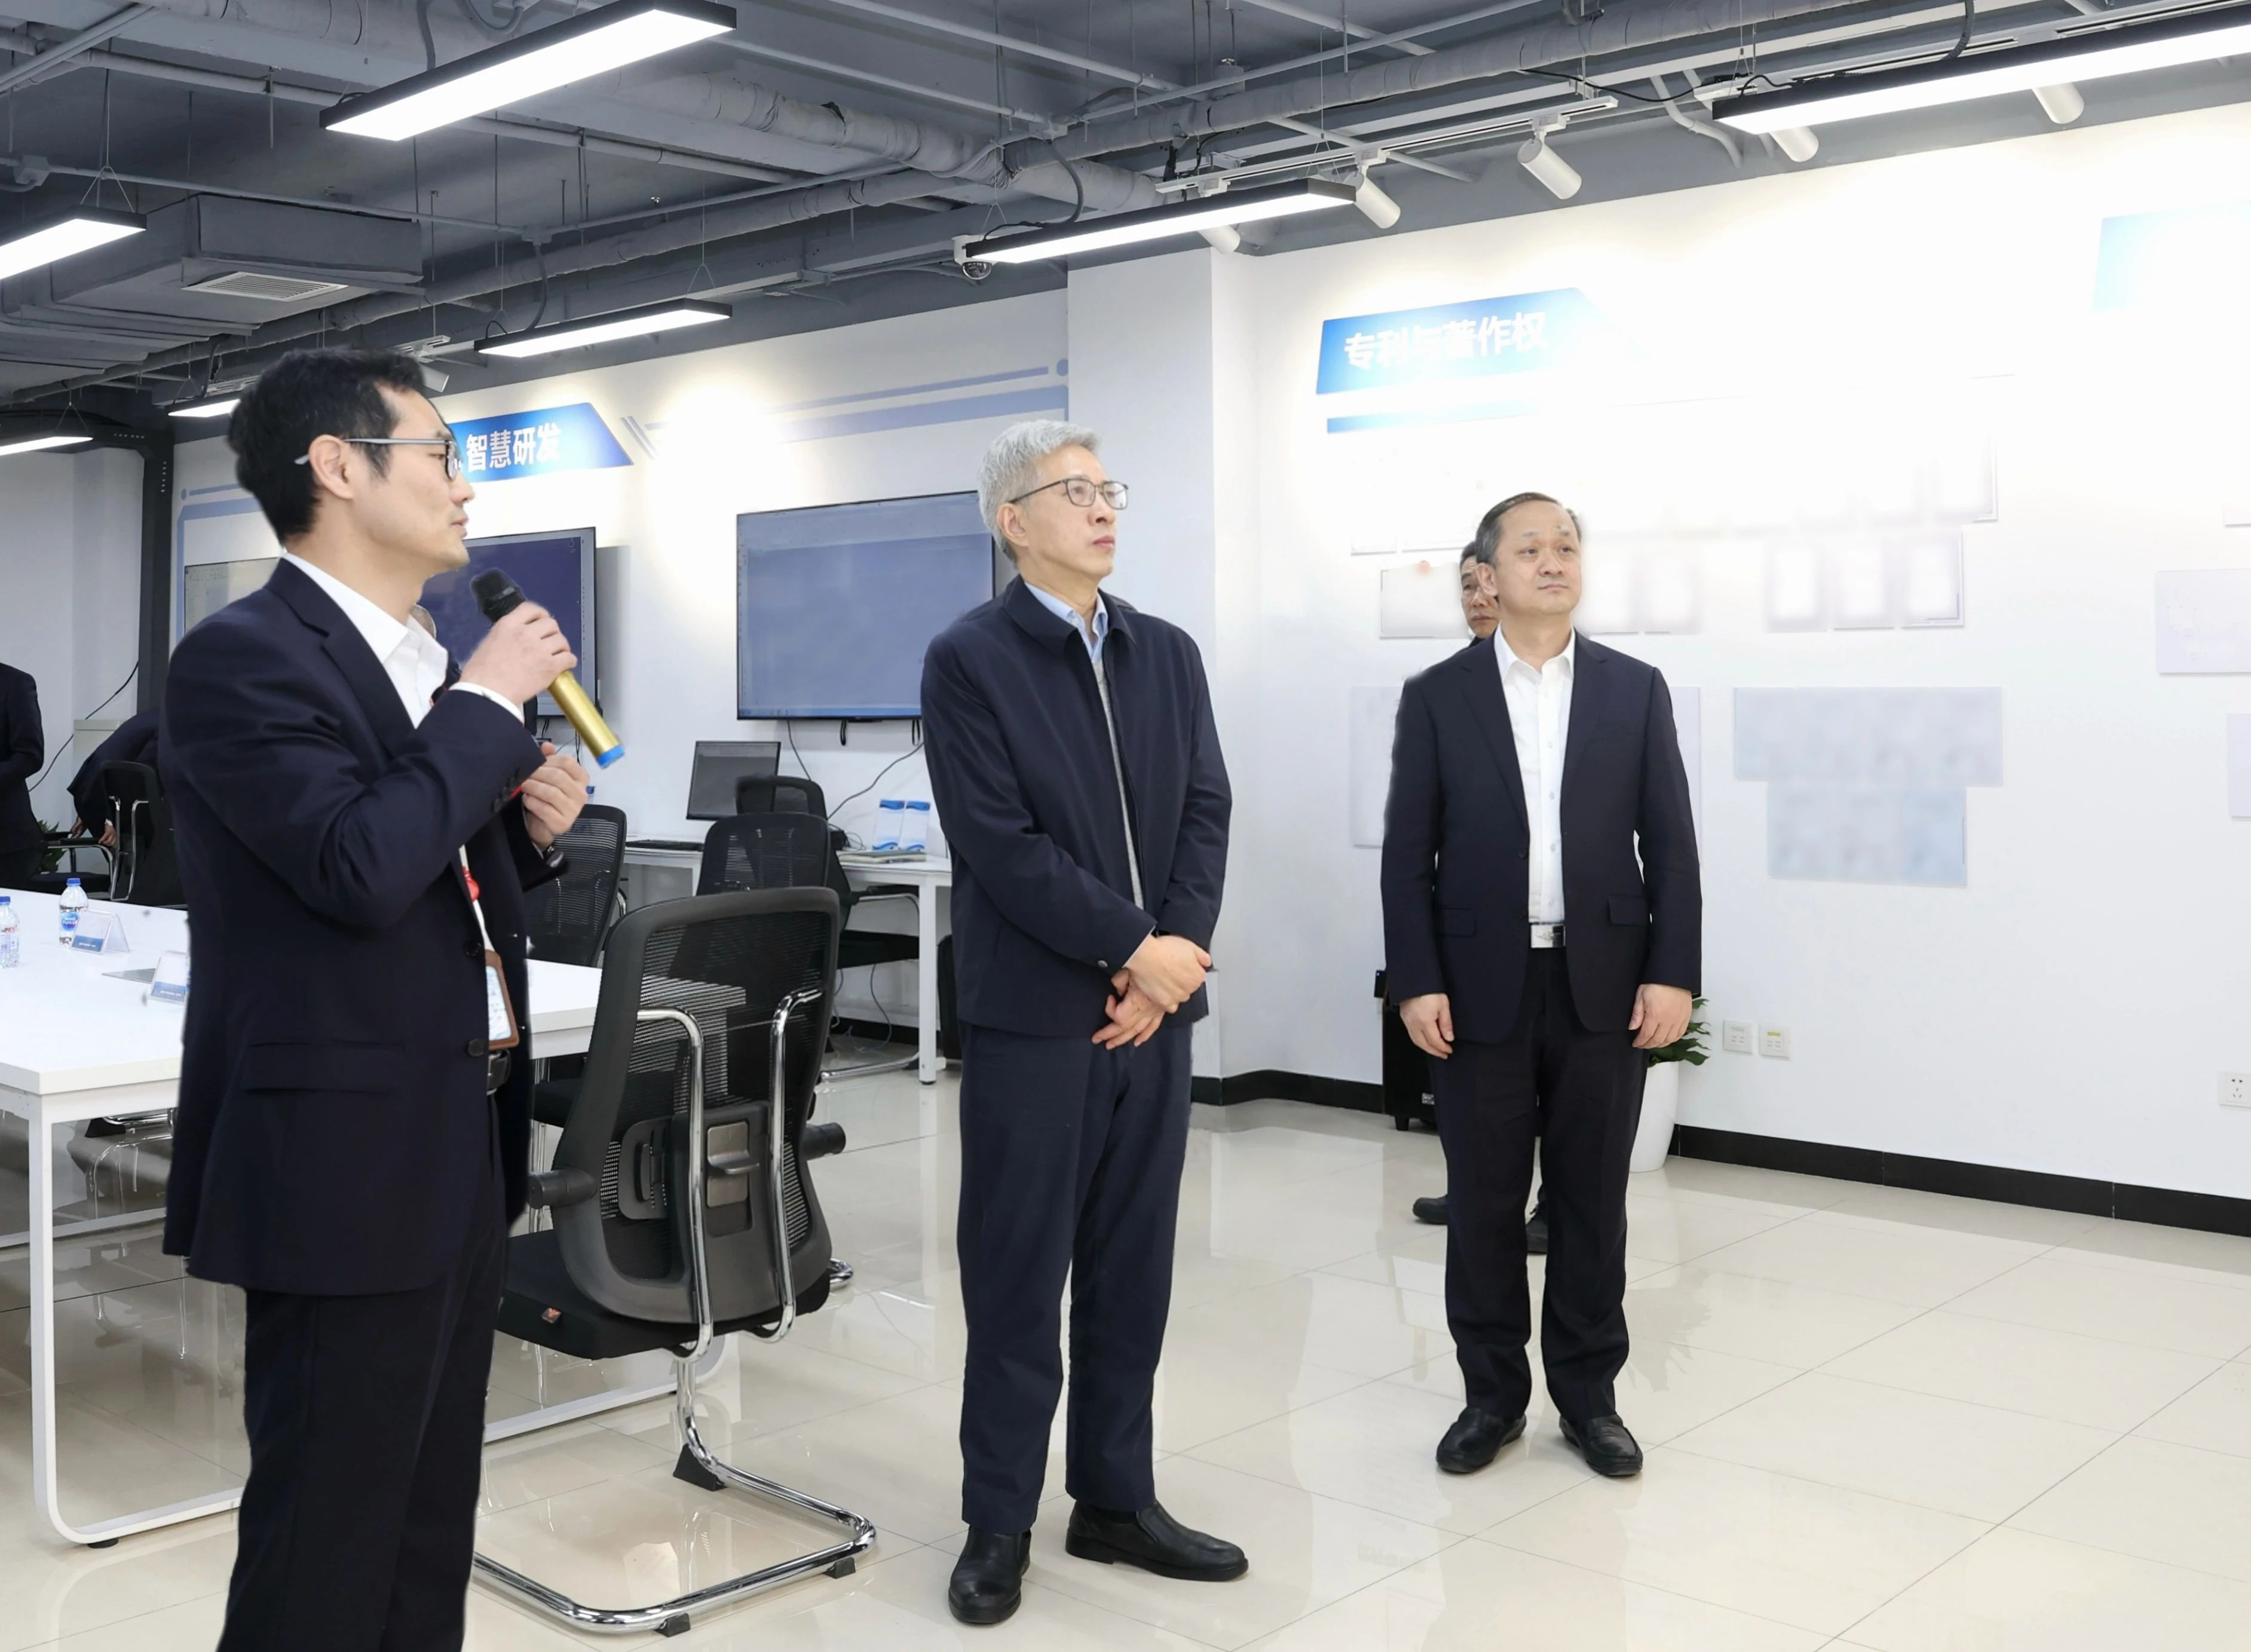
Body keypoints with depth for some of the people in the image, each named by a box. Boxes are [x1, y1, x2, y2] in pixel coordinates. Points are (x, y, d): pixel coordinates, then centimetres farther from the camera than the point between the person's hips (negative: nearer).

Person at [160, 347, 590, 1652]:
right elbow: (360, 869, -28)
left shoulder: (426, 662, 13)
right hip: (346, 1159, -9)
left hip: (463, 1148, 9)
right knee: (329, 1535, 3)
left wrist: (530, 821, 1)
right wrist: (490, 701, -17)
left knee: (433, 1519, 18)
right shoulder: (242, 658, -14)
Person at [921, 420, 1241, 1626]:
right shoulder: (968, 659, -6)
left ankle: (1117, 1500, 24)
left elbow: (1206, 813, 5)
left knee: (1133, 1271, 11)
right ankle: (999, 1522, 17)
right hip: (1033, 1013, -5)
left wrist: (1173, 956, -9)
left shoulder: (1168, 654, 11)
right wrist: (1135, 948, -14)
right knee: (1017, 1276, 4)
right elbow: (1001, 847, -14)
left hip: (1151, 1005, 5)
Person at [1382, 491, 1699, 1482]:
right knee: (1483, 1201, 7)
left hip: (1604, 982, 1)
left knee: (1591, 1199, 8)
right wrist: (1416, 982, -7)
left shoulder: (1635, 690, 5)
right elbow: (1408, 854, 0)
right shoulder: (1437, 696, 2)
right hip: (1481, 985, -1)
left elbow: (1669, 843, 3)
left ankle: (1588, 1396, 22)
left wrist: (1672, 974, -5)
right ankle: (1492, 1395, 21)